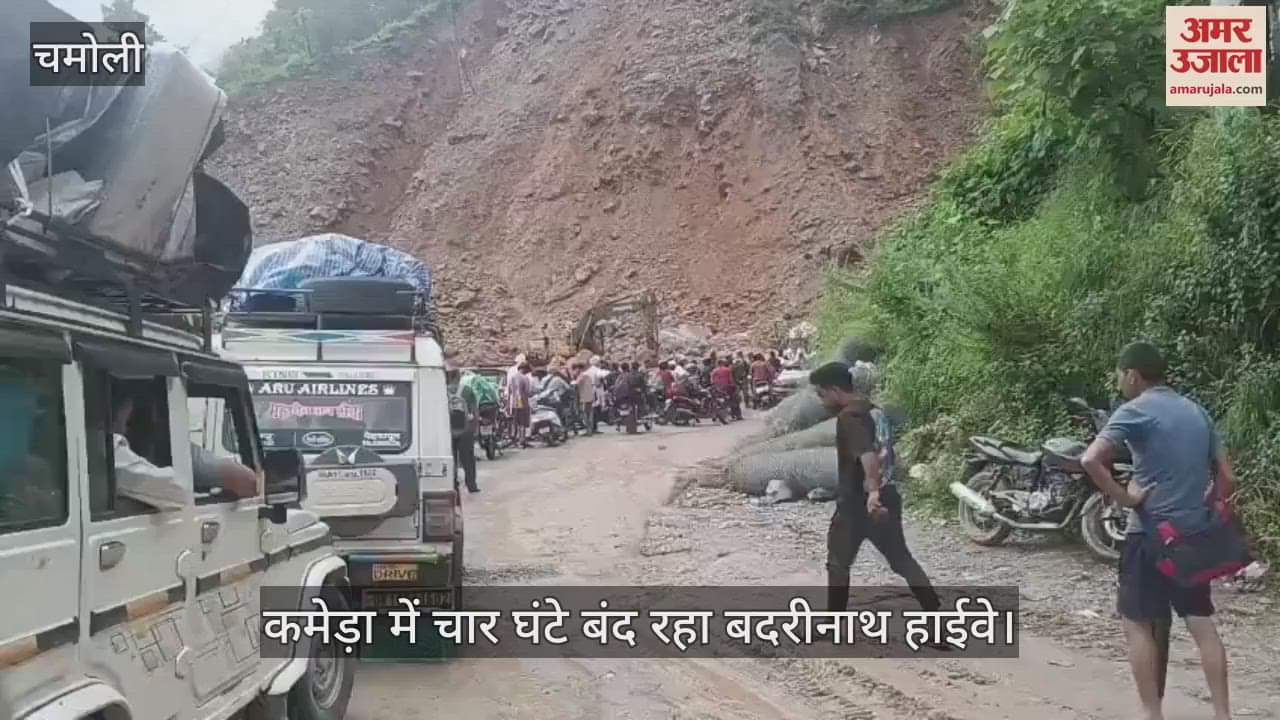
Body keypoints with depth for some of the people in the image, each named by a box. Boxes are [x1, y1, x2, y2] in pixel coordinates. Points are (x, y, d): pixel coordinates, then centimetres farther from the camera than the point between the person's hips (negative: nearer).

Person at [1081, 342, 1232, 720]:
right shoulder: (1197, 411, 11)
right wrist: (1203, 509, 16)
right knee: (1201, 622, 11)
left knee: (1138, 623, 5)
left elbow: (1091, 460, -25)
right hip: (1194, 531, 6)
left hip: (1151, 532, -6)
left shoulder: (1135, 411, -10)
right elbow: (1226, 478, 11)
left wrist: (1125, 497, -15)